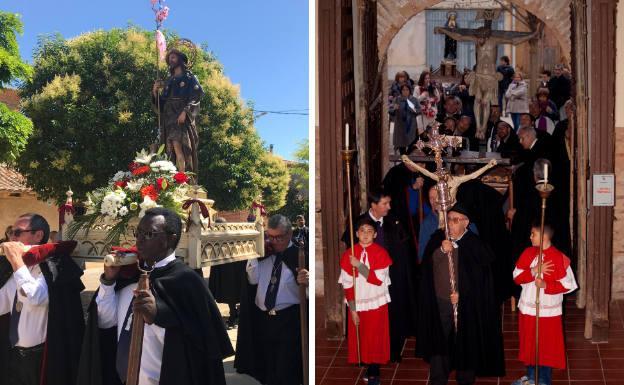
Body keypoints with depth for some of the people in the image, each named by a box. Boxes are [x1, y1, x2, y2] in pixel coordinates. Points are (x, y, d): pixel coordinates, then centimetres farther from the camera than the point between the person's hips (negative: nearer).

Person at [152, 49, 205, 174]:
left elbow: (196, 96, -5)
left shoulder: (189, 77, 11)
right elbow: (160, 104, 23)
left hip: (183, 118, -6)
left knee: (178, 146, -22)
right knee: (171, 151, -6)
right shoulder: (169, 81, 27)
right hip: (169, 118, 6)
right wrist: (155, 92, 4)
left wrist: (185, 111, -18)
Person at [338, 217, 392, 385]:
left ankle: (374, 371, 17)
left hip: (376, 303, -1)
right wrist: (352, 309, -5)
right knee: (359, 337, 6)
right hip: (357, 303, 1)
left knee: (376, 337, 3)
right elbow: (347, 284, -3)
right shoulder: (349, 254, -4)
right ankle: (366, 366, 22)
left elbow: (378, 279, -17)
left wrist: (359, 265, -21)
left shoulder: (381, 253, -8)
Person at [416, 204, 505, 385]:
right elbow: (428, 264, -5)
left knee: (464, 342, 8)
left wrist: (462, 294, -13)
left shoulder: (474, 244, -9)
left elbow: (479, 277, -7)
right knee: (439, 340, 6)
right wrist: (441, 250, -23)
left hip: (465, 304, -2)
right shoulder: (438, 238, 1)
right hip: (440, 300, 3)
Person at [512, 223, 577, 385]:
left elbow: (568, 285, -12)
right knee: (529, 344, 16)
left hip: (548, 311, -4)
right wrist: (534, 270, -18)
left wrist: (546, 285, -21)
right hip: (527, 308, 5)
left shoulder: (558, 257, -14)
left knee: (547, 347, 7)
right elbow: (517, 277, -4)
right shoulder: (528, 253, 0)